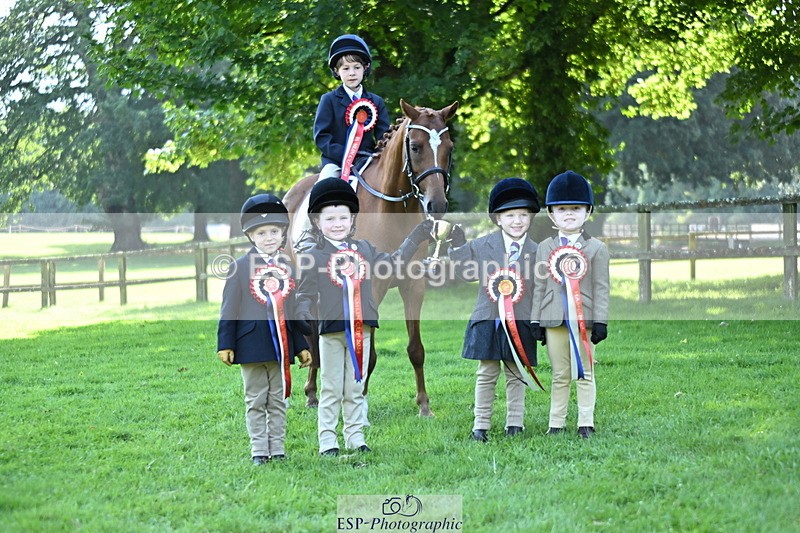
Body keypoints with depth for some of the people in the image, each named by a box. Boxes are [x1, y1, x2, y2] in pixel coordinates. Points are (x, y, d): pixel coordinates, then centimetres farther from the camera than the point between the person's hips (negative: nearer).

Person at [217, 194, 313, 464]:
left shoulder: (289, 267, 7)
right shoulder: (240, 267, -3)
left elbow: (297, 310, 11)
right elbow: (229, 309, -3)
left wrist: (302, 346, 10)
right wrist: (225, 345, -8)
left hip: (282, 345, 3)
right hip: (252, 344, -3)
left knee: (278, 401, 9)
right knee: (256, 401, 5)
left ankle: (277, 449, 14)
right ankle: (259, 450, 8)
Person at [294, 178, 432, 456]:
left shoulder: (363, 248, 11)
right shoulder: (312, 255, -3)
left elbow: (392, 264, 21)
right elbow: (306, 292, -3)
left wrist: (414, 240, 19)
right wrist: (302, 313, -21)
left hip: (361, 328, 4)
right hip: (331, 329, -4)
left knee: (355, 388, 11)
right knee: (331, 389, 1)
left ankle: (355, 437, 17)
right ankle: (327, 440, 4)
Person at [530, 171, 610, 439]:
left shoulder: (596, 248, 3)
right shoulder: (544, 248, 9)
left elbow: (601, 288, 0)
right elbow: (539, 287, 9)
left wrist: (600, 321, -6)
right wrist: (536, 321, 4)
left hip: (584, 319, -2)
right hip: (554, 320, 2)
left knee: (585, 374, 4)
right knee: (559, 375, 7)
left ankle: (585, 423, 8)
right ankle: (556, 424, 11)